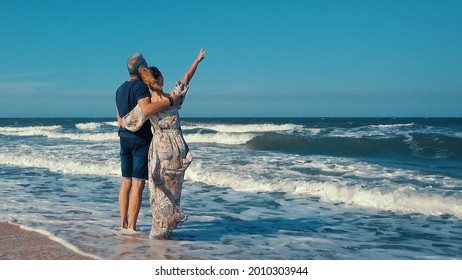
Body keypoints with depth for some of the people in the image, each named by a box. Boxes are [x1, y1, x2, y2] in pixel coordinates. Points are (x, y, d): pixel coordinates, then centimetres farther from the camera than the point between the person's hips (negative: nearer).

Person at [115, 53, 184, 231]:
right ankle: (132, 228, -4)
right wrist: (170, 101, -26)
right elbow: (146, 109, -31)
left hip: (124, 138, 8)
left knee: (126, 182, 12)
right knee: (138, 184, -5)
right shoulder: (141, 86, -13)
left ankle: (124, 223, 16)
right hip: (141, 139, -8)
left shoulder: (120, 89, 14)